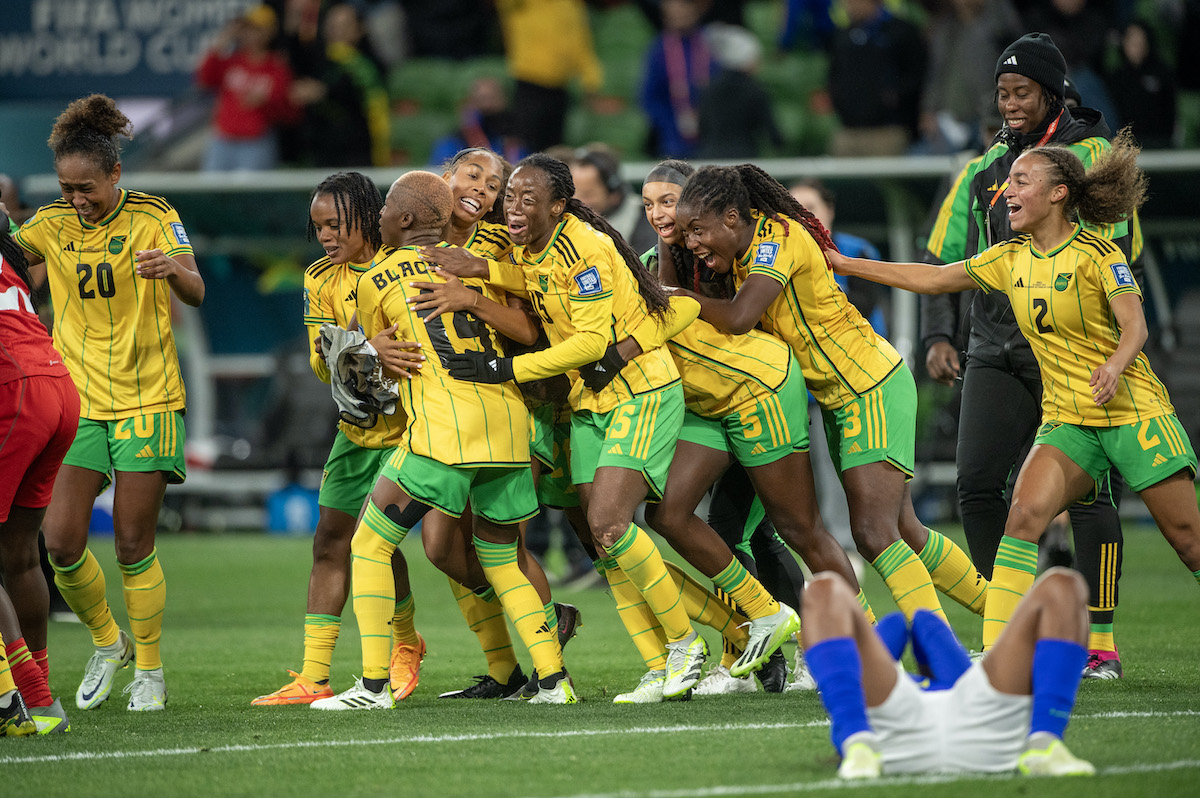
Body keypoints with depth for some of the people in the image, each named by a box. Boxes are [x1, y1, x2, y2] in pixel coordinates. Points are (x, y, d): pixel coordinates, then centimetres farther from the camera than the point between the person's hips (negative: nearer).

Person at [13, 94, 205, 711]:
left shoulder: (152, 217, -6)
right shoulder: (51, 224, 4)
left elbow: (195, 293, -17)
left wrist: (172, 267, -38)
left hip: (147, 400, -3)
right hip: (77, 400, 3)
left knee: (132, 547, -3)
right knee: (60, 541, -8)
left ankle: (148, 669, 15)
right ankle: (106, 643, 18)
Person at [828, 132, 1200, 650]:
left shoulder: (1095, 253, -9)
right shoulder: (1011, 259, 9)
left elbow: (1134, 324, -17)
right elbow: (932, 278, 15)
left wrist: (1115, 364, -40)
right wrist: (841, 263, 14)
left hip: (1133, 411, -4)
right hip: (1066, 421, 4)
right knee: (1025, 511, -19)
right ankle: (997, 655, -23)